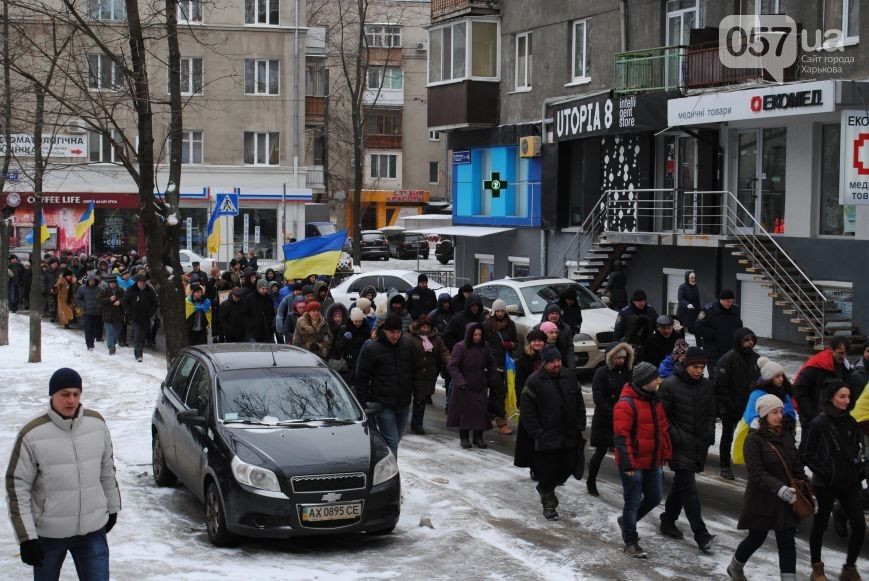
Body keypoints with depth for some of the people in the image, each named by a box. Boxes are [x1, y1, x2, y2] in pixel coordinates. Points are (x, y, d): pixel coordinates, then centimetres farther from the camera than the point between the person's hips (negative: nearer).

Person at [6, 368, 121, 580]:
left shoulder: (97, 423, -1)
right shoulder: (32, 434, -14)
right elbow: (17, 487, -11)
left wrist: (112, 507, 18)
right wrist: (26, 537, -13)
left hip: (93, 531, 2)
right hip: (48, 534, -2)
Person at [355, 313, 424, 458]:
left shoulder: (408, 345, 4)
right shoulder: (371, 349, -8)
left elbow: (417, 370, 12)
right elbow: (362, 378, -2)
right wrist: (363, 404, -4)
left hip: (403, 403, 5)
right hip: (383, 405, -5)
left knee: (395, 440, 15)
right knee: (391, 442, -11)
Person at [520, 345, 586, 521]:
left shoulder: (570, 376, 5)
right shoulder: (534, 381, -10)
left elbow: (579, 404, 13)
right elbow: (526, 410, -9)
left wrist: (580, 426, 5)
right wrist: (538, 433, -13)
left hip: (570, 437, 5)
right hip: (547, 439, -5)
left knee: (568, 467, 11)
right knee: (547, 471, 1)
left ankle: (545, 487, 37)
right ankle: (548, 505, 18)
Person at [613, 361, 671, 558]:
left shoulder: (655, 400, 7)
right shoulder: (626, 404, -20)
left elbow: (662, 428, 18)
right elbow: (621, 436, -21)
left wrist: (666, 454, 17)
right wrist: (627, 464, -23)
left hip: (654, 462, 8)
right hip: (634, 464, -8)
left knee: (655, 497, 15)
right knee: (633, 502, 3)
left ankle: (627, 521, 38)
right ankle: (631, 542, 17)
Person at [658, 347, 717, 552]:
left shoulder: (706, 386, 8)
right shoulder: (670, 385, -10)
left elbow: (711, 413, 17)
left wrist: (709, 436, 6)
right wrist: (674, 436, -14)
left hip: (699, 445, 6)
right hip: (680, 446, -6)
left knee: (681, 484, 17)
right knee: (689, 488, -12)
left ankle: (668, 522, 32)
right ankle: (701, 535, -17)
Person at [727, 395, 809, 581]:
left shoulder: (787, 437, 5)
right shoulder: (754, 440, -13)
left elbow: (797, 468, 10)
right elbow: (756, 473, -22)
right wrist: (778, 488, -34)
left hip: (786, 500, 5)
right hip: (762, 500, -5)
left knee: (787, 542, 1)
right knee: (756, 538, 11)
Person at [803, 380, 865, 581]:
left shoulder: (850, 422, 5)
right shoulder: (819, 424, -10)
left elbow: (859, 449, 16)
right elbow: (809, 455, -5)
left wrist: (860, 471, 4)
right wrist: (824, 472, -13)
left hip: (850, 483, 4)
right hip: (826, 484, -4)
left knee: (859, 526, -3)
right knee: (820, 524, 9)